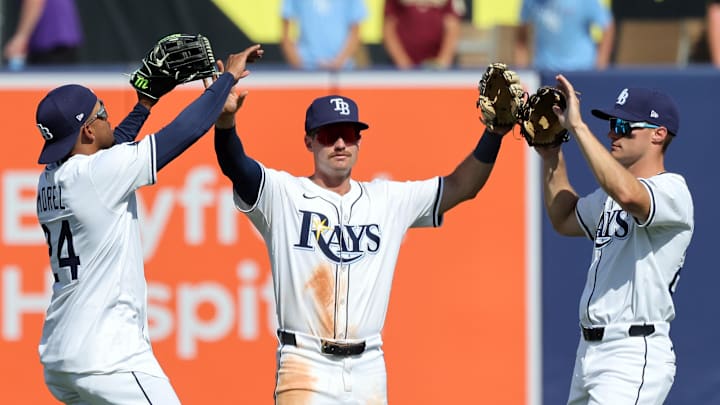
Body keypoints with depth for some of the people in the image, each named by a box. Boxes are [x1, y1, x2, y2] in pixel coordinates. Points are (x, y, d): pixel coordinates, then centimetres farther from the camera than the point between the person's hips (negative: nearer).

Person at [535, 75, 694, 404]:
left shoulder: (672, 190, -12)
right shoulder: (608, 196, 18)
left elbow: (627, 194, -34)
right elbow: (564, 220, 35)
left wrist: (577, 126, -28)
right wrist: (551, 157, 21)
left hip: (635, 356, -10)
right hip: (590, 351, 10)